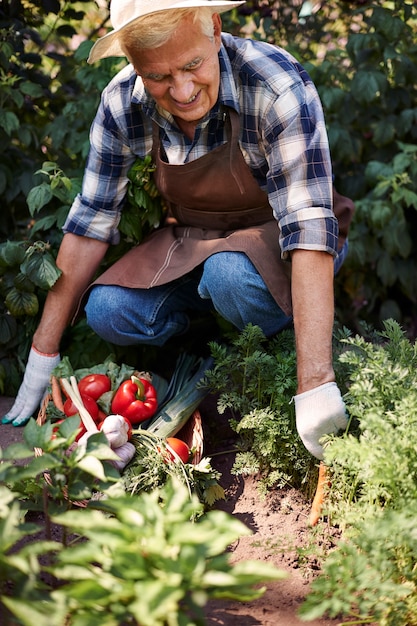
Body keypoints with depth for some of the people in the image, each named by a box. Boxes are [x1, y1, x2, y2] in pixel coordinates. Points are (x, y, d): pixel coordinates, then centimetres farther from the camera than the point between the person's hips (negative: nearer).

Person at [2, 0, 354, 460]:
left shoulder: (278, 86, -31)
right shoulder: (123, 103, -18)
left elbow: (309, 230, -37)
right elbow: (89, 222, -10)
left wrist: (315, 388, -44)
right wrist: (42, 357, -10)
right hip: (193, 240, 4)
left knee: (228, 274, -36)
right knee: (108, 311, -21)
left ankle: (284, 337, -4)